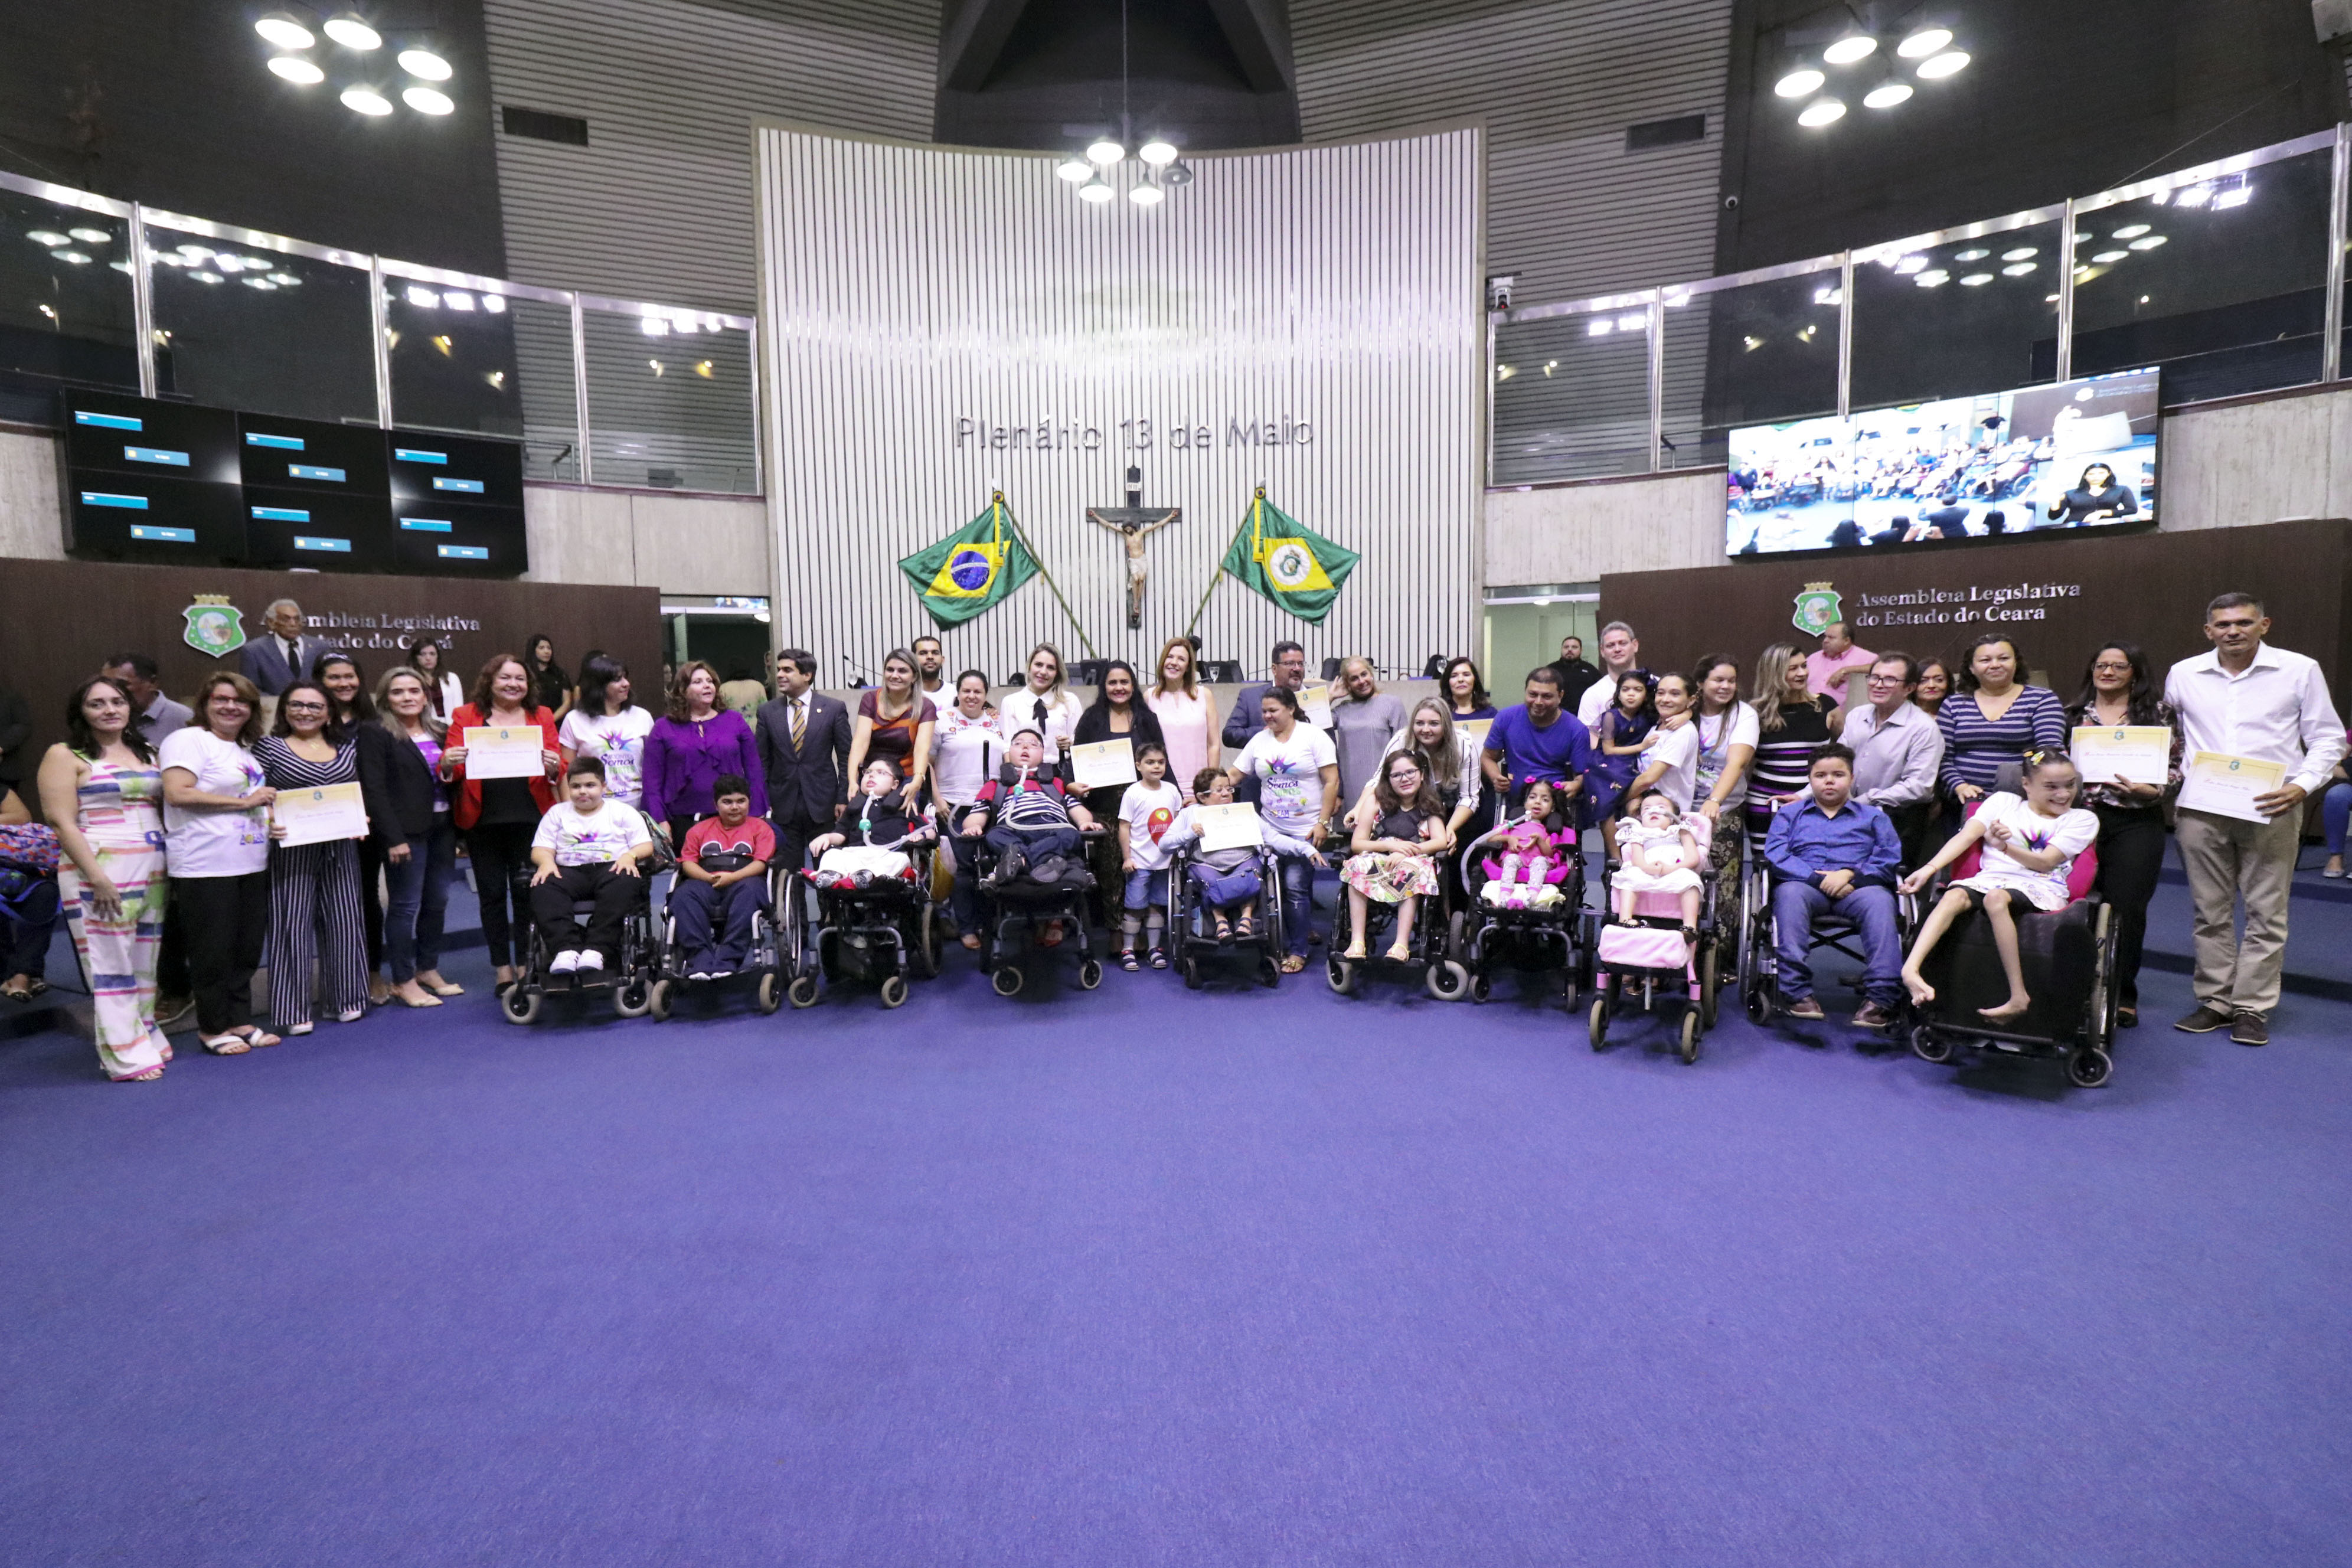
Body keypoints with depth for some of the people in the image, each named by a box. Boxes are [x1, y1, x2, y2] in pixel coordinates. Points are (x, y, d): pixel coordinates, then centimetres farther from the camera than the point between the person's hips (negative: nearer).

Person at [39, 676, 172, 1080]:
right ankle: (126, 1055, 1)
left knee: (145, 959, 9)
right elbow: (62, 822, -9)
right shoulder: (65, 756, -2)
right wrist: (98, 878, -16)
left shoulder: (146, 754, 15)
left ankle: (146, 1039, 18)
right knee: (110, 962, -4)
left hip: (153, 867, 6)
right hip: (100, 868, -5)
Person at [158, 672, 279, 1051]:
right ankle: (214, 1028, 14)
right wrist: (243, 802, -16)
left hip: (252, 864, 8)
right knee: (213, 952, 2)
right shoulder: (188, 740, -7)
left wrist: (273, 821, 8)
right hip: (205, 867, -8)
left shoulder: (247, 750, 18)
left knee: (247, 948, 12)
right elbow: (177, 793, -19)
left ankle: (240, 1021, 22)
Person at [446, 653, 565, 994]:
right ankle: (503, 972, 17)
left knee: (527, 893, 3)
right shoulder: (466, 717, 7)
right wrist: (448, 766, -20)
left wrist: (554, 768, -18)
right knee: (492, 895, 7)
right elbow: (449, 772, 3)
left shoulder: (542, 717, 9)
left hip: (530, 820, 0)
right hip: (482, 822, 0)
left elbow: (559, 769, 4)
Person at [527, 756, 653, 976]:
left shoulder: (622, 812, 18)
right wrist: (547, 862, -9)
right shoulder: (557, 813, 24)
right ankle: (567, 948, -44)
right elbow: (541, 849, 15)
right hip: (570, 871, 2)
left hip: (611, 868, -2)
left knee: (625, 885, -38)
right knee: (543, 888, -31)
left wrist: (630, 855, -14)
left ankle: (597, 950, -45)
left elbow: (646, 845, 9)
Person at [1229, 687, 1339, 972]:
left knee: (1296, 887, -9)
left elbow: (1331, 781, -5)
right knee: (1276, 887, 2)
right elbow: (1234, 774, 10)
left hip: (1305, 830, -4)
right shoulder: (1259, 740, 9)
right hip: (1271, 828, 5)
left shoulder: (1314, 737, -3)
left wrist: (1322, 823, -10)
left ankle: (1298, 951, 2)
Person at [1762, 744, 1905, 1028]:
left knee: (1879, 900, -34)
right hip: (1806, 885, 0)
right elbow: (1775, 853, 5)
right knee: (1789, 893, -36)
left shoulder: (1873, 817, 26)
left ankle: (1881, 997, -36)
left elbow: (1890, 858, 9)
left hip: (1855, 887, 1)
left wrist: (1850, 873, -11)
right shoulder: (1789, 814, 23)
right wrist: (1818, 877, -11)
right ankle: (1798, 992, -39)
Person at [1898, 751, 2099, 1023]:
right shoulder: (2003, 801, 20)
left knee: (1996, 898, -36)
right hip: (1989, 878, 2)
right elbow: (1966, 836, 4)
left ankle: (2019, 997, -36)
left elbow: (2045, 862, -1)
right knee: (1953, 896, -33)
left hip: (2039, 888, -2)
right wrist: (1930, 867, -12)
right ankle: (1910, 969, -50)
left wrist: (2007, 847, -21)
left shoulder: (2082, 819, 16)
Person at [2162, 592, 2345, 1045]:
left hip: (2271, 809, -2)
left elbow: (2328, 738, 3)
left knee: (2266, 912, 2)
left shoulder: (2300, 671, 1)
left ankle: (2252, 1007, 10)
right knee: (2210, 911, 7)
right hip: (2200, 809, 2)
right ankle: (2215, 1000, 16)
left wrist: (2302, 785, -12)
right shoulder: (2183, 674, 6)